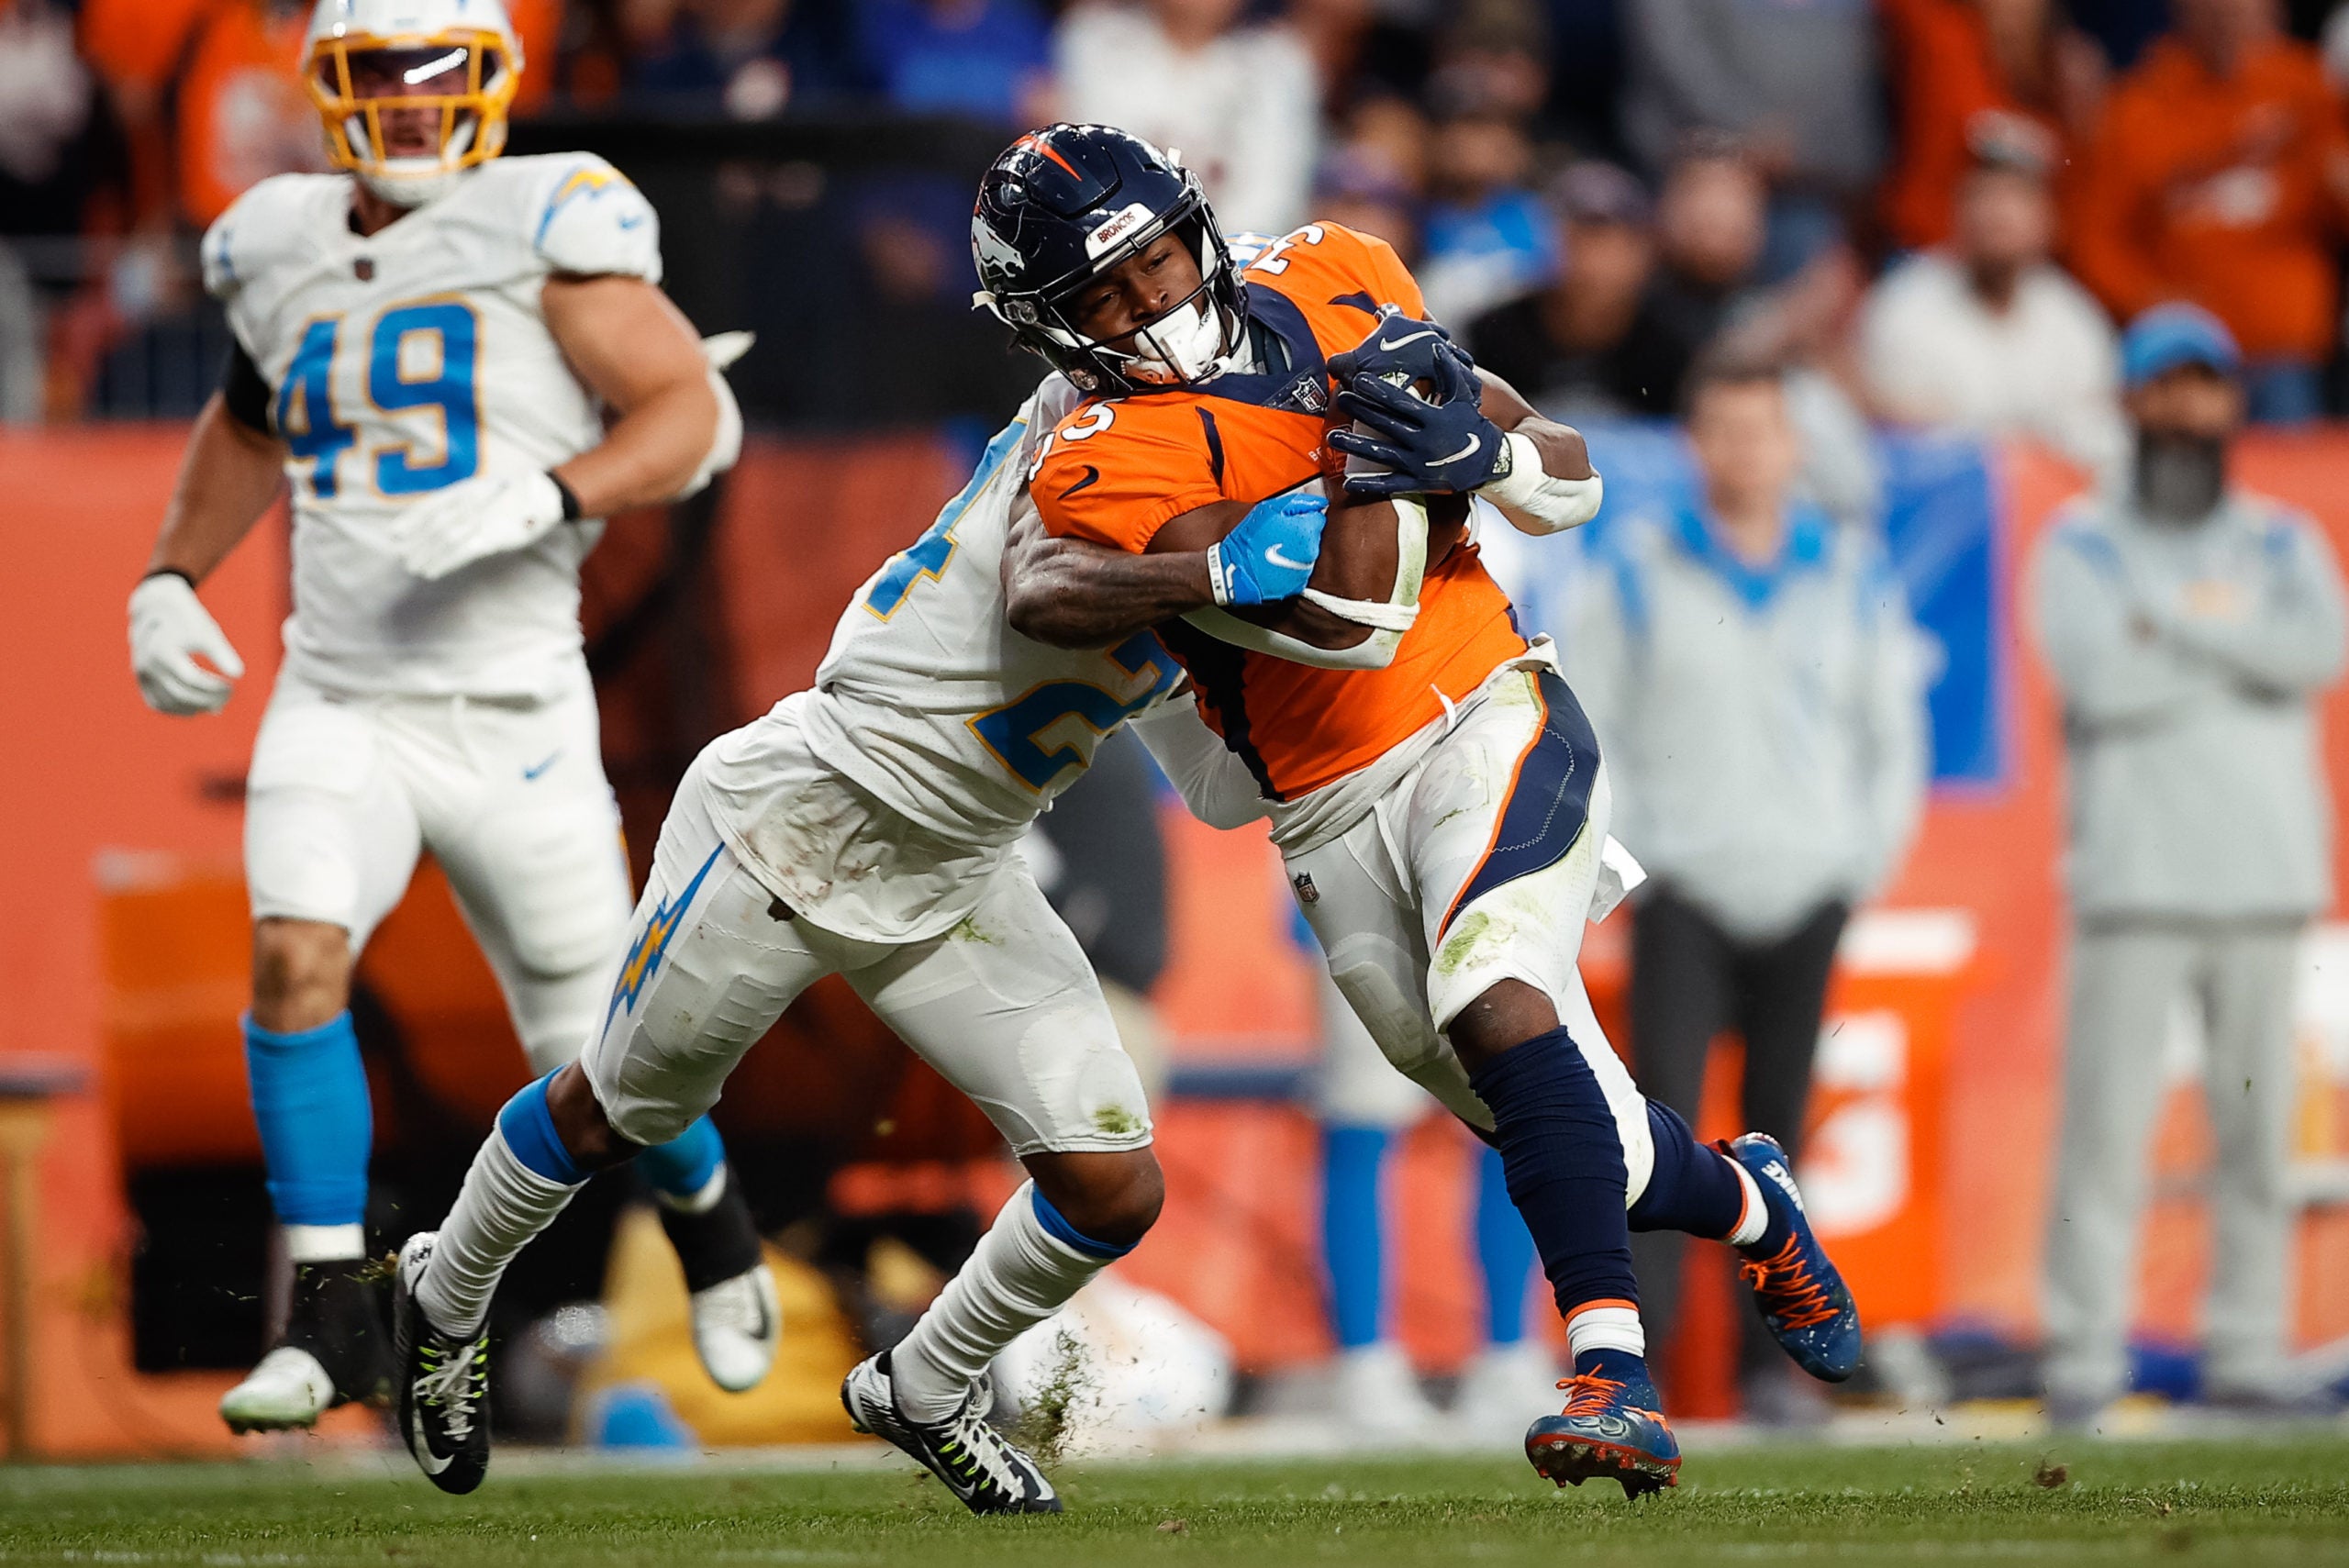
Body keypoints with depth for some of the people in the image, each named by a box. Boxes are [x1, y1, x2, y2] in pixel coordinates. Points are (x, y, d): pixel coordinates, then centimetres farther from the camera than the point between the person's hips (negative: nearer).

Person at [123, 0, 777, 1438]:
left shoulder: (549, 224, -7)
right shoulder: (285, 251, 8)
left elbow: (691, 414, -10)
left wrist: (543, 497, -25)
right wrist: (170, 580, 15)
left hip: (510, 710, -3)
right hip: (338, 703, 3)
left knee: (596, 1050, 6)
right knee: (296, 955, -22)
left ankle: (709, 1216, 40)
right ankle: (334, 1317, -12)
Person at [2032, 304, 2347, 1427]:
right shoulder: (2082, 545, 7)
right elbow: (2101, 677, -11)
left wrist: (2177, 619, -11)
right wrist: (2241, 641, -4)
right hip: (2134, 877, -2)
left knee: (2259, 1125, 1)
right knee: (2106, 1124, -8)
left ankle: (2249, 1353, 6)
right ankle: (2084, 1359, -7)